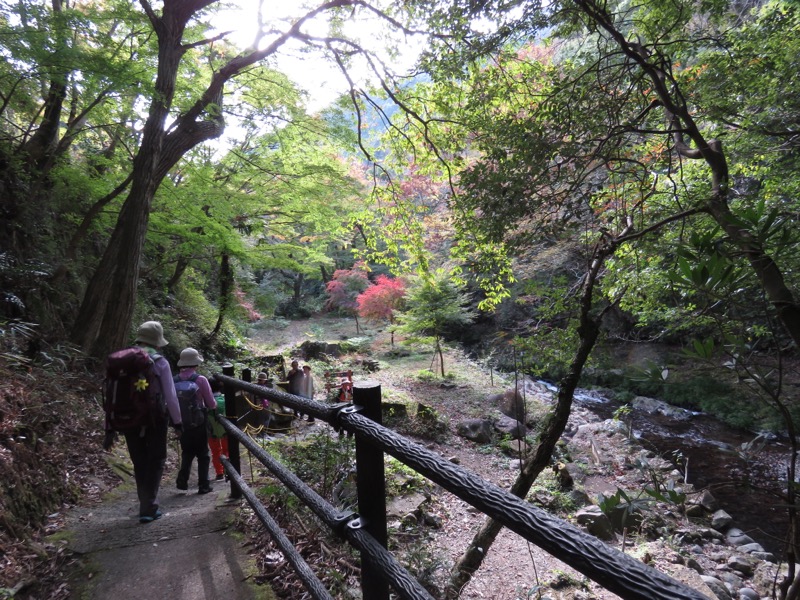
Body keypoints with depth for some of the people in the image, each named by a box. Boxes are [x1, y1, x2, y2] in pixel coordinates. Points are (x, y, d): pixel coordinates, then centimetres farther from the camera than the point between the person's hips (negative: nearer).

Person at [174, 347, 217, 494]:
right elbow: (212, 404, -10)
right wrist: (214, 405, 12)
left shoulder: (175, 380, -3)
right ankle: (203, 485, 9)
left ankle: (182, 481, 11)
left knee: (187, 453, 21)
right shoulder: (200, 379, -15)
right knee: (203, 454, 8)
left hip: (182, 423, 4)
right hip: (198, 422, -4)